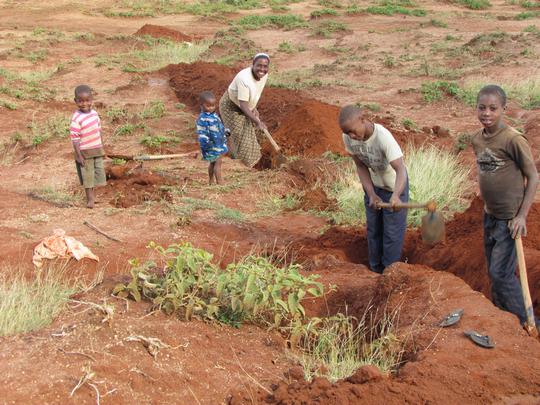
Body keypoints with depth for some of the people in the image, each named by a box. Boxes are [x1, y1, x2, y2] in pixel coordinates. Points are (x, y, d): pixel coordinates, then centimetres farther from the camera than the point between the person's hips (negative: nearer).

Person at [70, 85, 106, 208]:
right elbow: (75, 138, -18)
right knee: (87, 175, 3)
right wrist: (79, 156, -19)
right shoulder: (76, 119, -18)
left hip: (97, 150, 6)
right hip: (84, 152, -6)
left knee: (98, 171, 14)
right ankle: (90, 198, 15)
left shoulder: (94, 114, 2)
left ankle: (92, 195, 30)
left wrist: (102, 148, 15)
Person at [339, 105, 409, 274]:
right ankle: (375, 269, 34)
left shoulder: (383, 137, -38)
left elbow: (400, 169, -44)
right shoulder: (348, 138, -23)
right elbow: (361, 166, -12)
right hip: (372, 185, 5)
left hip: (394, 186, -5)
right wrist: (371, 194, -24)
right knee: (373, 229, 17)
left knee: (392, 233, 2)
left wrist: (395, 196, -62)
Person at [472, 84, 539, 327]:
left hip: (510, 218, -7)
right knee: (494, 272, 16)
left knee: (500, 273, -7)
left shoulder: (513, 140, -19)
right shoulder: (477, 140, 3)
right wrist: (487, 206, 15)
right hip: (490, 215, 7)